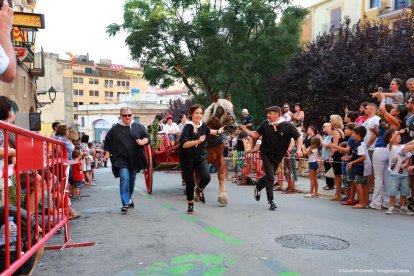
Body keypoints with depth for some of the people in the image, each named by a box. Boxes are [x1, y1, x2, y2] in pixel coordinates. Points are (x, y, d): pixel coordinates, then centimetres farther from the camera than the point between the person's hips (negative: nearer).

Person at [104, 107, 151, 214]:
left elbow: (147, 138, 5)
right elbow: (107, 141, 14)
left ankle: (129, 198, 37)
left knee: (132, 180, 14)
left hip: (135, 159, 2)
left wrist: (142, 142, -15)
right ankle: (125, 203, -14)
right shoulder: (115, 129, 4)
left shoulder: (139, 127, 4)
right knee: (124, 179, -16)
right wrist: (107, 153, 7)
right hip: (121, 159, -2)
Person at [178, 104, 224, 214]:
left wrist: (218, 131, 35)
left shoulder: (202, 125, 1)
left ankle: (199, 190, 17)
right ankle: (190, 205, 28)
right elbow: (184, 144, -29)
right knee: (190, 183, 3)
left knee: (206, 177, -18)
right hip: (187, 158, -4)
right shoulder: (187, 127, -17)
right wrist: (198, 141, -37)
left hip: (201, 157, 4)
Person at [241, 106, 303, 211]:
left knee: (269, 176, 18)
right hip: (267, 154, -1)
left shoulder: (287, 126, -12)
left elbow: (298, 137, -6)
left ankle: (257, 186, 47)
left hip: (278, 156, 2)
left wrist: (299, 149, -20)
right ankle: (271, 201, 4)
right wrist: (246, 131, -14)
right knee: (270, 177, -8)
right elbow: (256, 135, 2)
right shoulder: (265, 124, -7)